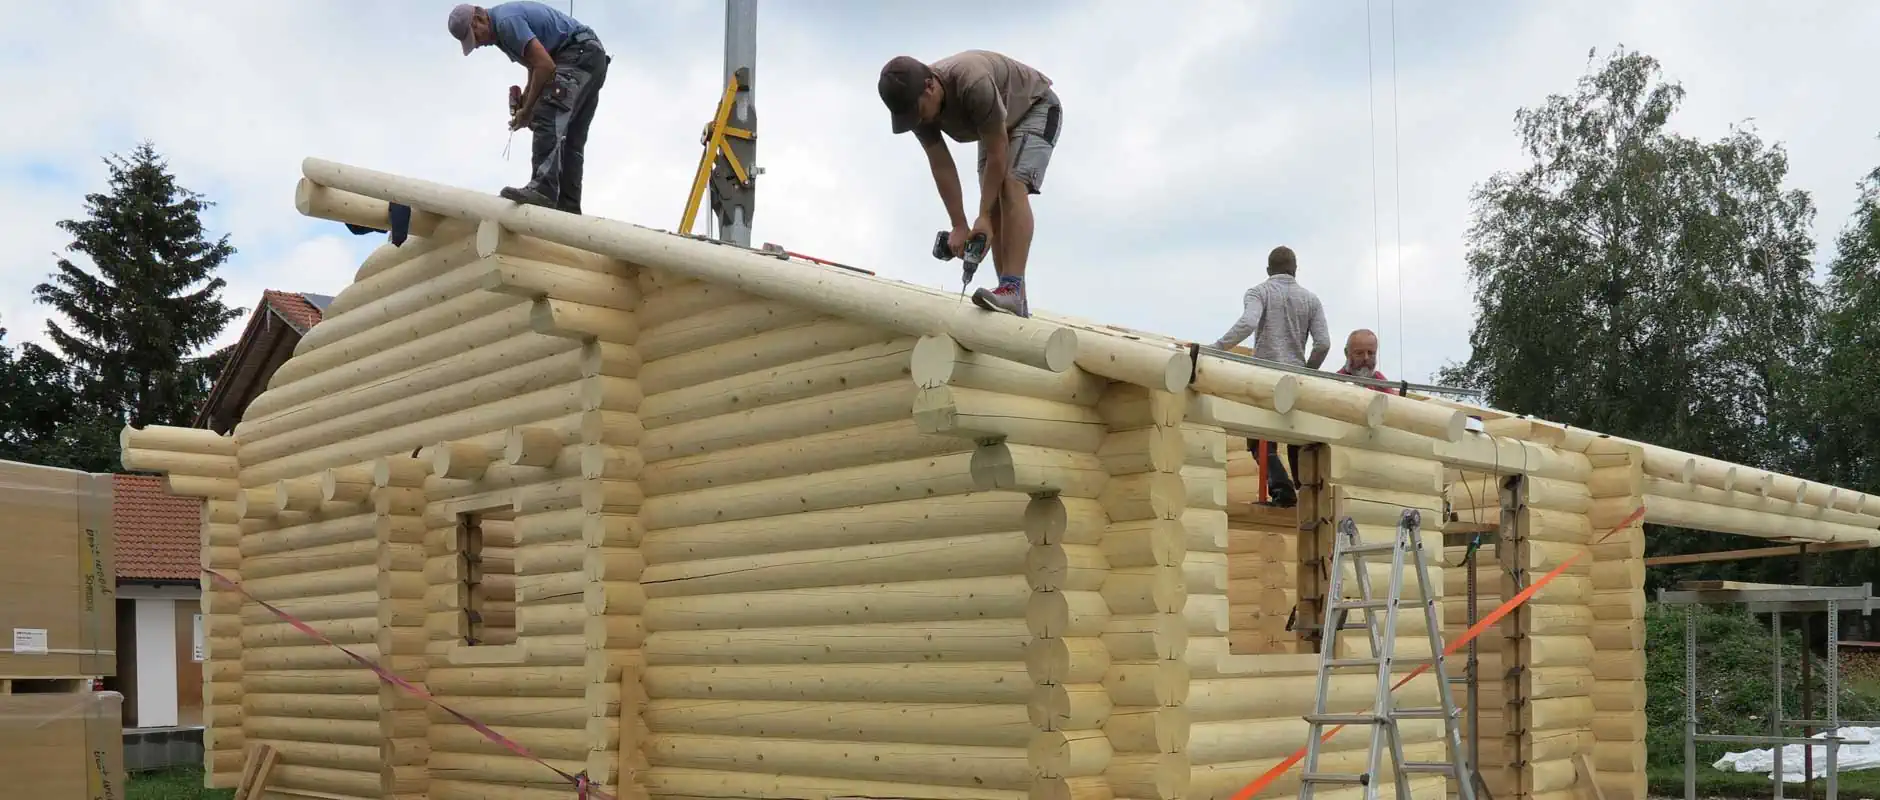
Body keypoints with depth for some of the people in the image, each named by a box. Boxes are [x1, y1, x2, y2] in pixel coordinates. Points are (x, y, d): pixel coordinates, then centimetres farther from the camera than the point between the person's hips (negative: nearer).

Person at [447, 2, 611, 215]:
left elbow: (545, 65, -22)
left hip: (579, 55, -11)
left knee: (547, 117, -24)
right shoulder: (501, 25, 17)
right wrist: (523, 99, 12)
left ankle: (543, 187, -38)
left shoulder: (506, 20, -16)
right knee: (571, 140, 6)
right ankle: (568, 208, 4)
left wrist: (527, 111, -13)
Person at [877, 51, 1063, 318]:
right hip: (994, 125, 7)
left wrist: (982, 217, -30)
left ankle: (1013, 288, -36)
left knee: (1012, 184, -28)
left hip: (1037, 108, -7)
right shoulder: (917, 105, -21)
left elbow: (997, 155, -34)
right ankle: (1015, 302, -3)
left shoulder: (974, 84, -42)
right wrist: (959, 226, -19)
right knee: (994, 207, -3)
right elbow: (942, 167, -15)